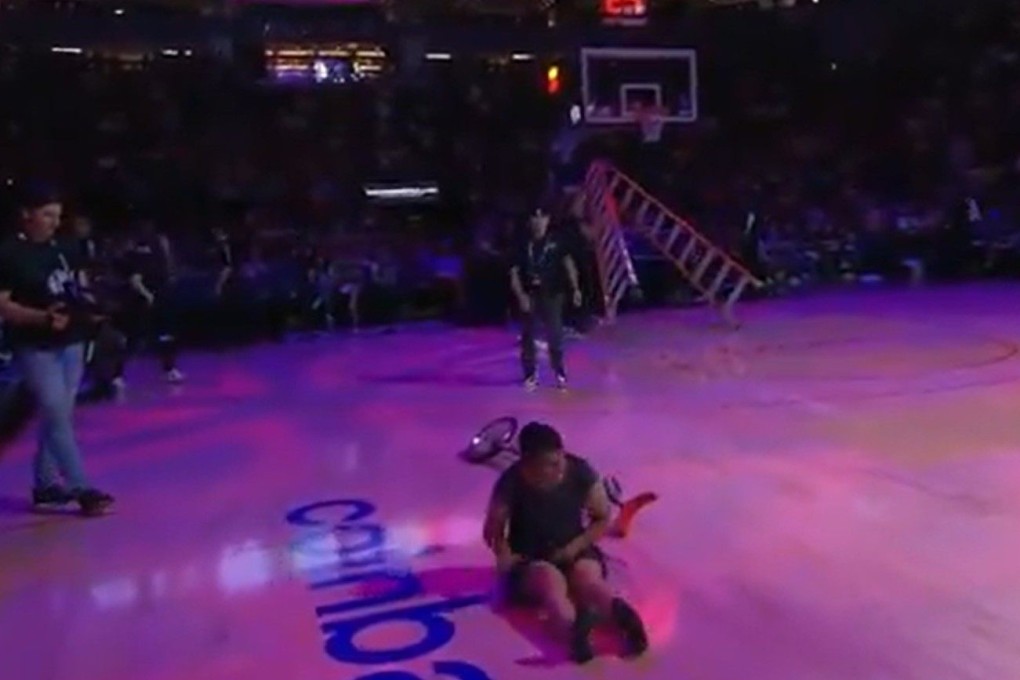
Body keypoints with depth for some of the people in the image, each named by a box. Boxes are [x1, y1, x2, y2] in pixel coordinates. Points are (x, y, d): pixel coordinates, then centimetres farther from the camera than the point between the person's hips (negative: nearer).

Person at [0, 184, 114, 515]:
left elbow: (82, 287, 19)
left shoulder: (64, 251, 8)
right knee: (58, 417, -6)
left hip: (71, 343, 6)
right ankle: (81, 488, -1)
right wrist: (42, 316, -26)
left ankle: (44, 484, 25)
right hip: (35, 348, -6)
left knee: (57, 415, 13)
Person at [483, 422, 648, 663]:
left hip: (574, 551, 2)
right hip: (529, 559, -2)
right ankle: (575, 627, -67)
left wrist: (576, 545, -13)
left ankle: (624, 614, -62)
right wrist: (503, 552, -22)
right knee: (552, 581, -36)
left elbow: (603, 519, 1)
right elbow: (493, 530, -2)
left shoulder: (580, 471, -13)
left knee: (589, 579, -32)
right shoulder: (512, 482, -17)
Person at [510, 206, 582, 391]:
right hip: (529, 296, 1)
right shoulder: (523, 244, -2)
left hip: (551, 295, -1)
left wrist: (575, 288, -18)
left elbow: (568, 264, -7)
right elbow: (514, 273, -2)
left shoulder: (556, 242, -1)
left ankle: (560, 373, 13)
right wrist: (521, 295, -13)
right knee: (528, 336, 6)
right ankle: (531, 374, 17)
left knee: (555, 334, 1)